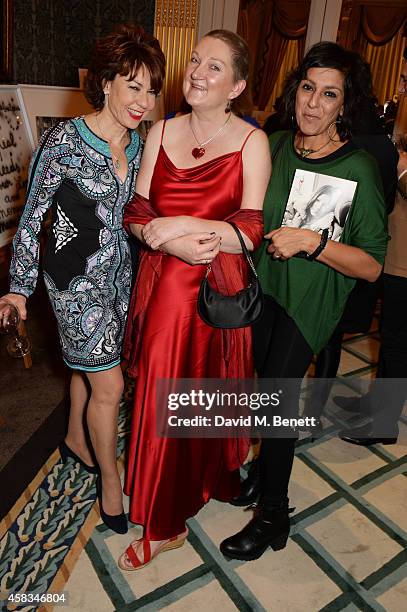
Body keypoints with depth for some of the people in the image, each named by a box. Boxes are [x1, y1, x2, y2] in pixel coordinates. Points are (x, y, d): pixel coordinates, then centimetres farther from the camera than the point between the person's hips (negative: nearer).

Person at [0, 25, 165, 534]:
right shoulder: (64, 141, -17)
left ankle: (76, 441, 46)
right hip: (75, 275, -6)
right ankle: (110, 481, 21)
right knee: (109, 384, -2)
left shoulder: (136, 143, 2)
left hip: (118, 267, 6)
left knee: (89, 366, 21)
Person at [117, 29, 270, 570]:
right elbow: (136, 214, 2)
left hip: (219, 291, -3)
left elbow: (252, 230, -12)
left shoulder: (251, 141, -6)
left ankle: (212, 476, 40)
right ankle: (165, 523, 35)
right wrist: (171, 243, -17)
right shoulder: (161, 132, 6)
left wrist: (181, 224, -19)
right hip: (163, 287, 4)